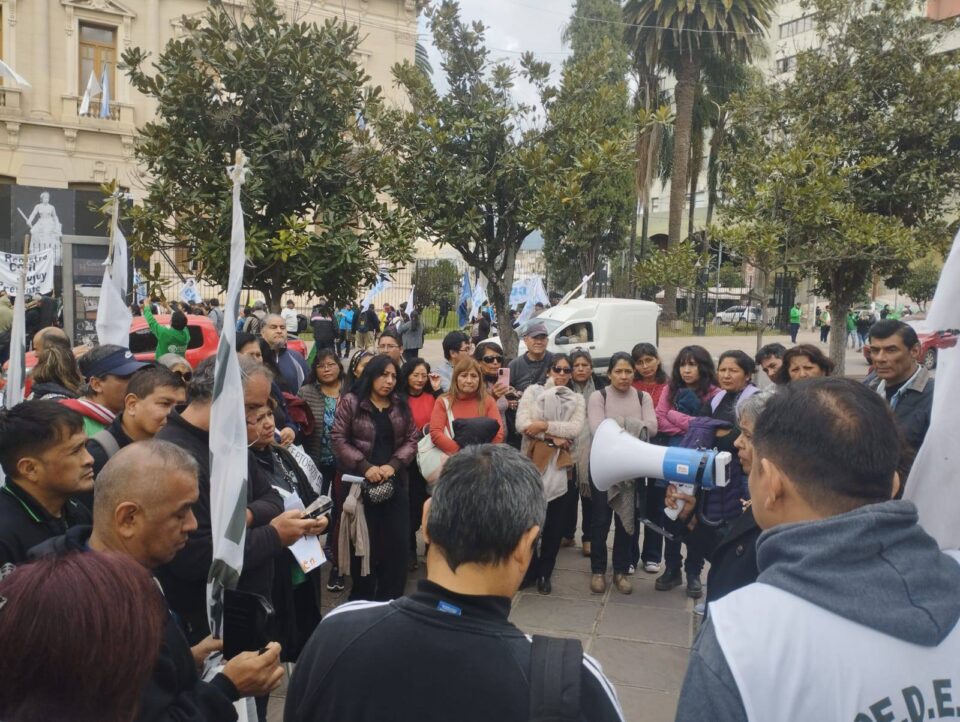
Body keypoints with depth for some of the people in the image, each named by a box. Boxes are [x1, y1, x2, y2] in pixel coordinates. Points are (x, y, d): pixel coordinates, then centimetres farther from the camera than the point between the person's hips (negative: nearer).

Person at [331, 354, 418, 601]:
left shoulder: (401, 406, 9)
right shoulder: (350, 402, -3)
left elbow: (411, 440, 4)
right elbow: (339, 440, -7)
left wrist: (393, 464, -13)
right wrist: (365, 467, -17)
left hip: (395, 482, 3)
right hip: (361, 482, -3)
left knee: (396, 543, 3)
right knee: (364, 543, 4)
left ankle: (390, 600, 16)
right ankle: (362, 601, 20)